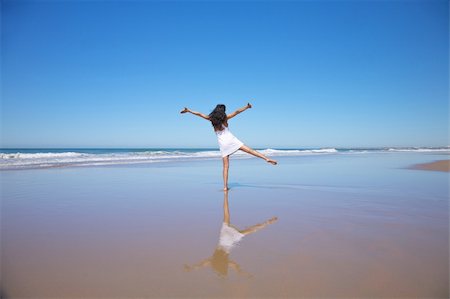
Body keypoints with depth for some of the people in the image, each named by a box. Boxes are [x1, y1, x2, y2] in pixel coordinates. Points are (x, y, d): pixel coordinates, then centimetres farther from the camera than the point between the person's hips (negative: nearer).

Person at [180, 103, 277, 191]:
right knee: (250, 150, -3)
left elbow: (199, 114, 14)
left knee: (226, 166, 3)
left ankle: (225, 186, 0)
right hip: (231, 140, -1)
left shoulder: (211, 119, 8)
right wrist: (246, 107, 18)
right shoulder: (225, 118, 5)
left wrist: (188, 110, 23)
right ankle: (267, 159, -13)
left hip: (223, 144, 2)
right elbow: (236, 112, 9)